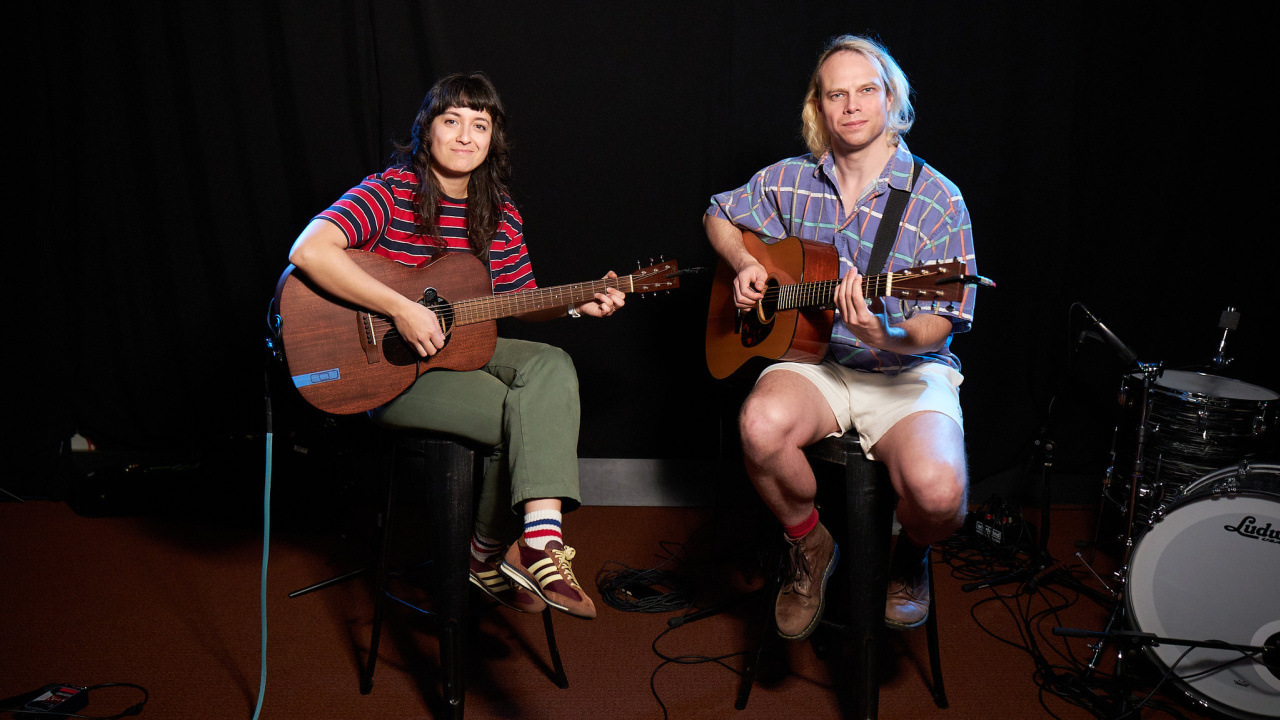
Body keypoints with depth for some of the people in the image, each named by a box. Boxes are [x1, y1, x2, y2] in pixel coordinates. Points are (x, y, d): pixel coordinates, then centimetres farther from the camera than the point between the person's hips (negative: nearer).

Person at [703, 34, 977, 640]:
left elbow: (935, 328, -9)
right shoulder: (789, 181, 4)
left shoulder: (938, 201, -7)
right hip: (812, 359, 2)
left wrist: (883, 334, -31)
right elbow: (719, 215, 23)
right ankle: (808, 544, -1)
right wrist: (742, 263, 1)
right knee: (762, 425, -34)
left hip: (908, 372, -2)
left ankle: (911, 553, 12)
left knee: (938, 490, -31)